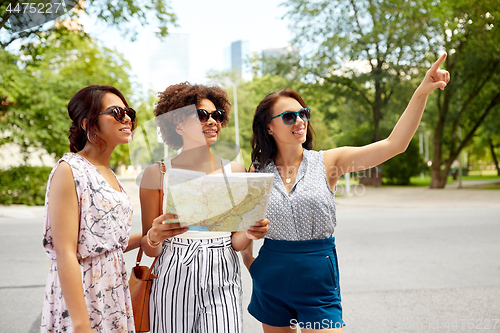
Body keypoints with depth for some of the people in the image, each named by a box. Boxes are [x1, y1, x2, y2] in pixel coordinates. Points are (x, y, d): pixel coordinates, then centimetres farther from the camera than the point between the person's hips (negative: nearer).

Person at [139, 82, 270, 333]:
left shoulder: (234, 171, 5)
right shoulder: (157, 174, -1)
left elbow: (236, 243, 7)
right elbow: (150, 249, 2)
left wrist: (250, 233, -14)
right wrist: (154, 237, -19)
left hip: (222, 283, 2)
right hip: (173, 281, -1)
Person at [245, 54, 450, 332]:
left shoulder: (328, 163, -3)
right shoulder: (257, 173, 0)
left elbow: (394, 144, -13)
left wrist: (422, 92, -22)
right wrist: (250, 265, -1)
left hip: (318, 281, -1)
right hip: (271, 281, 2)